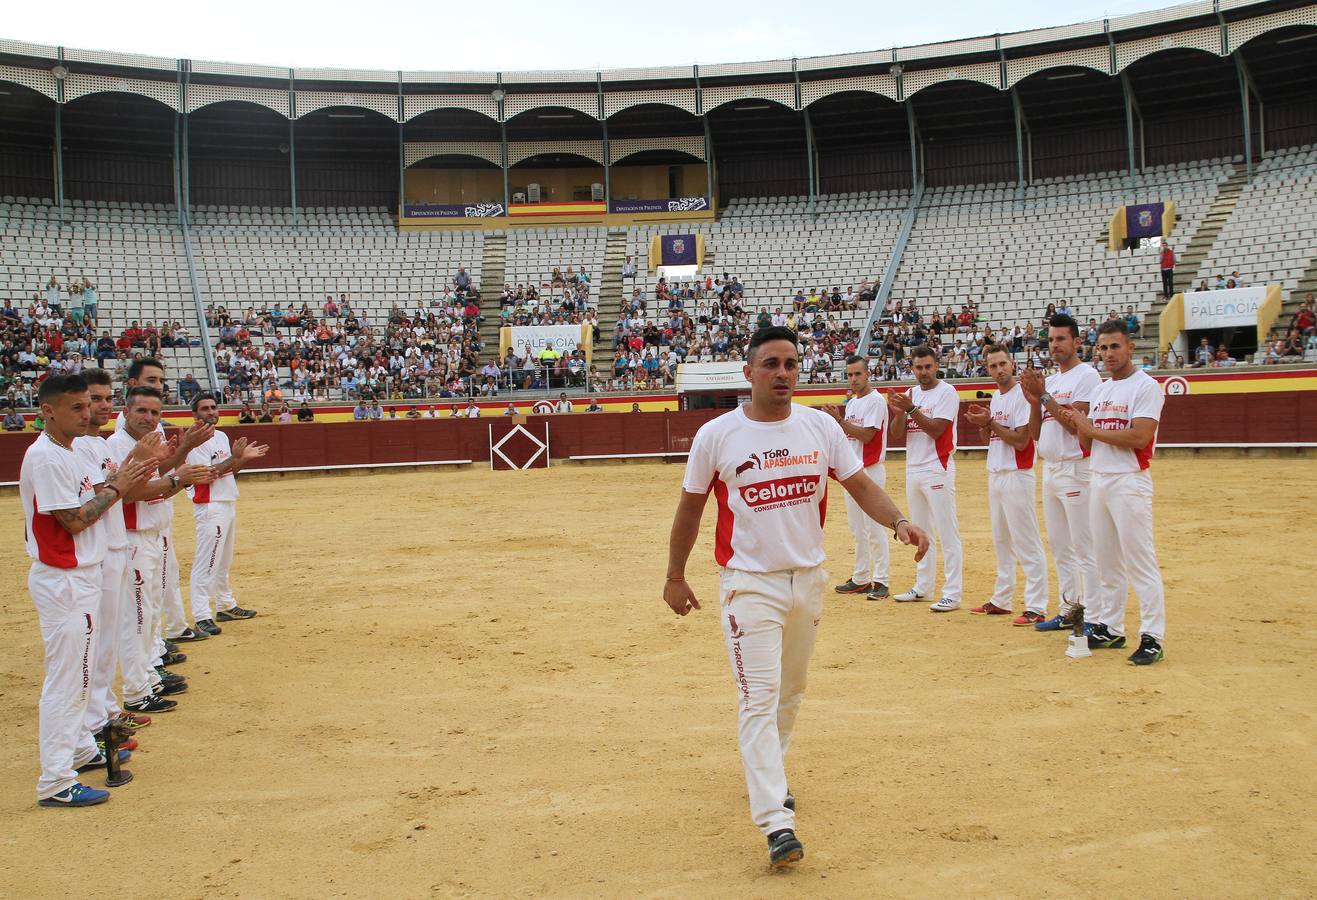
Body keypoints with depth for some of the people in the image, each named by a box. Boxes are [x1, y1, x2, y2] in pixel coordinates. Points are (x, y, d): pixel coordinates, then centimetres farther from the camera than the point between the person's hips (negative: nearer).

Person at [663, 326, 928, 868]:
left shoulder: (820, 426, -2)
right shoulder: (716, 436, -9)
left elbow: (859, 484, 2)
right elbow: (691, 506, 1)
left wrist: (898, 522, -17)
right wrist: (675, 576, 5)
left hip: (808, 577, 4)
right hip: (750, 583, -4)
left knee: (790, 693, 19)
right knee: (759, 699, -10)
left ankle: (766, 774, 43)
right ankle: (776, 824, -10)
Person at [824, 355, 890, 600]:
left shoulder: (876, 401, -10)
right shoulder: (851, 403, 16)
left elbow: (867, 435, -19)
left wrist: (840, 421, -18)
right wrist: (836, 421, 2)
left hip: (871, 470, -9)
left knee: (874, 529, -8)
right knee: (857, 530, 13)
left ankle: (880, 581, -3)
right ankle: (860, 579, 20)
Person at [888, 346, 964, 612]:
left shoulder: (947, 392, -7)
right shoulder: (910, 394, 12)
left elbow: (936, 430, -17)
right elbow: (896, 433, 6)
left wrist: (911, 408, -22)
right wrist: (899, 411, -12)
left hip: (937, 470, -7)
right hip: (913, 469, 7)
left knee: (947, 533, -6)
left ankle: (952, 594, -5)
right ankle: (923, 587, 25)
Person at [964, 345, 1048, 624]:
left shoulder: (1022, 395, -12)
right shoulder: (995, 397, 14)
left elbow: (1020, 441, -19)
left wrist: (990, 422, -15)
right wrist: (982, 423, -1)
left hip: (1017, 475, -9)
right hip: (995, 474, 9)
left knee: (1027, 543, -8)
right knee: (1001, 541, 16)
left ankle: (1036, 608, -6)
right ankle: (1001, 600, 25)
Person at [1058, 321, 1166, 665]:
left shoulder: (1146, 386, -8)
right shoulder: (1099, 391, 16)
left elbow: (1139, 437, -20)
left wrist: (1092, 428, -12)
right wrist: (1079, 426, -6)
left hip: (1129, 482, -8)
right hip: (1099, 479, 8)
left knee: (1140, 561, -7)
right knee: (1107, 561, 14)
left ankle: (1152, 638, -3)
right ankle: (1110, 629, 23)